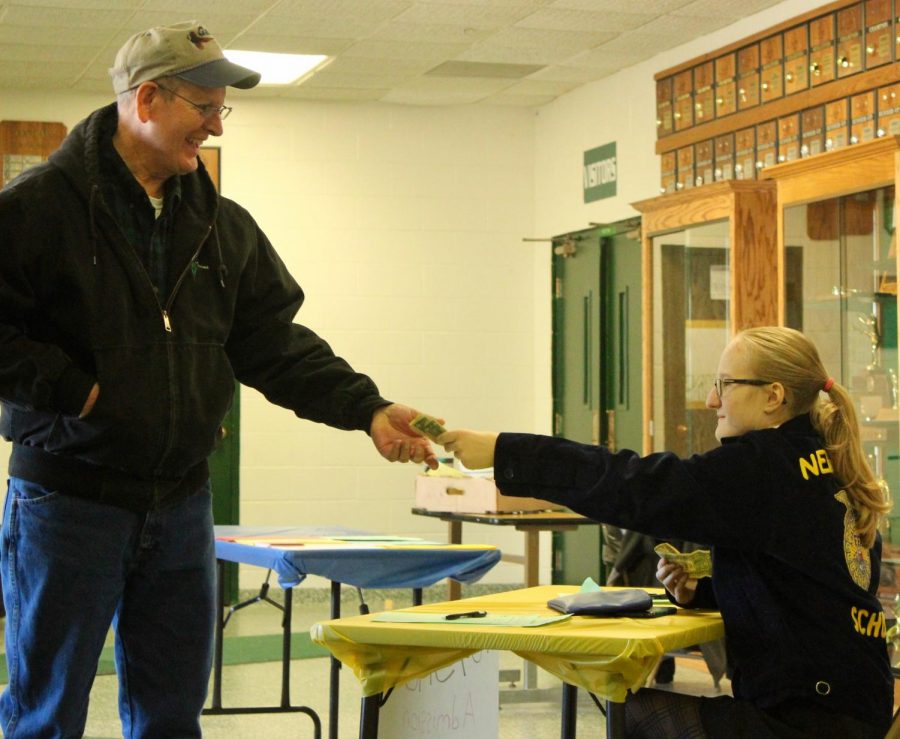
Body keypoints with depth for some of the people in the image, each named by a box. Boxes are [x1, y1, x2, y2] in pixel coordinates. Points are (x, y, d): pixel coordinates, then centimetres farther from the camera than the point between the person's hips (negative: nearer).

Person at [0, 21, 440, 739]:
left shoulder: (222, 225, 11)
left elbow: (275, 343, 8)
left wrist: (366, 408, -4)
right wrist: (75, 391, -18)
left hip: (182, 505, 6)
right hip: (67, 502, -5)